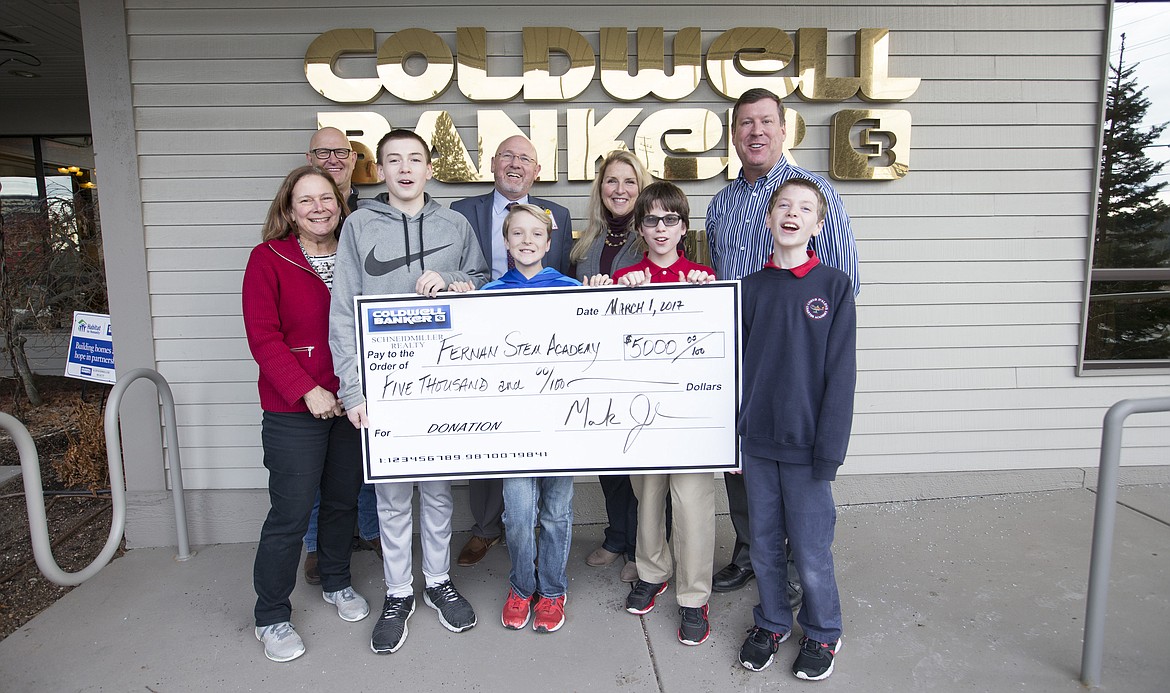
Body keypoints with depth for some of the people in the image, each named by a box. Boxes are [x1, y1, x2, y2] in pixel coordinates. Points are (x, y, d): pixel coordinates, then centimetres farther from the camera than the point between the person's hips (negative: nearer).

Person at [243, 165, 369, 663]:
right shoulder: (268, 258, -5)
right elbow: (263, 336, -11)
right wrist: (306, 390, -19)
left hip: (352, 402, 4)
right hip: (294, 412, -4)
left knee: (343, 499, 17)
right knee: (290, 514, 1)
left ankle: (337, 583, 39)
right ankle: (271, 617, 21)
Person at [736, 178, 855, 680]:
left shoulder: (834, 286, -5)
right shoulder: (751, 288, 4)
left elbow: (840, 374, -8)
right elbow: (738, 366, 7)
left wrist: (829, 450, -11)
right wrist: (733, 436, 6)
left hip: (806, 446, -3)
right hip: (756, 441, 3)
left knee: (810, 551, 8)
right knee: (764, 545, 15)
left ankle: (822, 633, 33)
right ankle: (771, 622, 38)